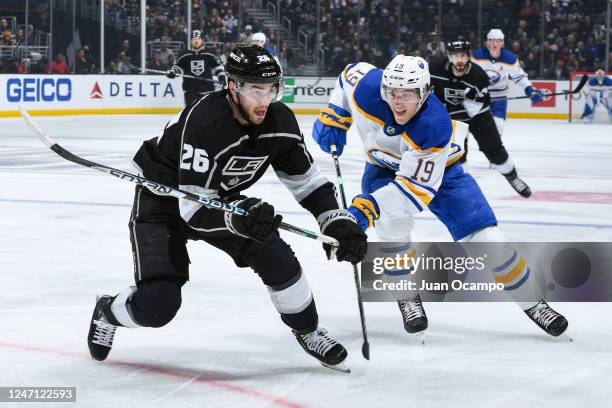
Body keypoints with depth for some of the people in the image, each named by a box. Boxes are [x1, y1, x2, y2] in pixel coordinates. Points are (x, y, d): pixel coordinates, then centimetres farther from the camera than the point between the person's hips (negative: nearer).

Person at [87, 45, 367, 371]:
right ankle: (108, 313, 19)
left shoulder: (279, 120, -16)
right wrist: (236, 217, -54)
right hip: (162, 199, -6)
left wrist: (336, 221, -17)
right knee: (158, 305, -16)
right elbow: (193, 209, -36)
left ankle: (308, 331, 16)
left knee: (277, 258, -12)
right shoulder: (203, 122, -36)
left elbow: (305, 180, -3)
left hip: (220, 198, 6)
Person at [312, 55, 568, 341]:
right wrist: (333, 117, -12)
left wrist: (368, 208, -49)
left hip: (437, 170, -2)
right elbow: (350, 74, -3)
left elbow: (416, 188, -40)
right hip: (384, 168, 2)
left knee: (486, 239, -9)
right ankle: (407, 297, -5)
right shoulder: (367, 87, -30)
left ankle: (531, 302, 12)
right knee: (392, 223, -29)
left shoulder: (435, 127, -40)